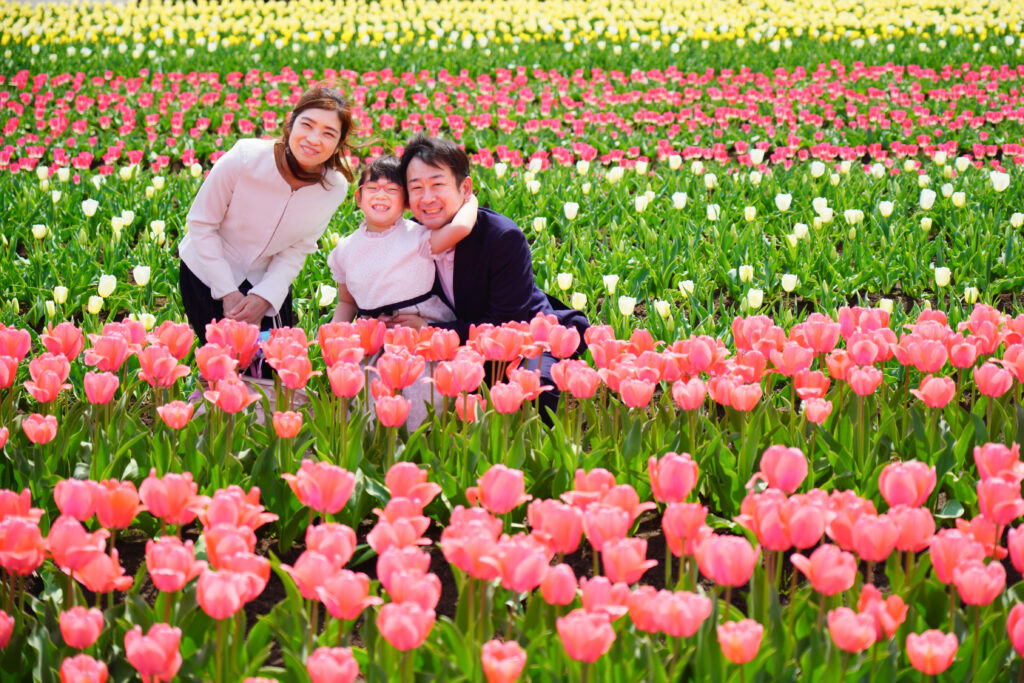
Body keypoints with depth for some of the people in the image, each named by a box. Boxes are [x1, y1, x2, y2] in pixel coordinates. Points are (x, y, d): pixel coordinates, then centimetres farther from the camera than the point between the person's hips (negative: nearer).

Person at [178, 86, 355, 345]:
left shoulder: (334, 189, -17)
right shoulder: (244, 159, -27)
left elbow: (297, 249, -6)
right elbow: (201, 224, -15)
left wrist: (265, 296, -19)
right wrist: (229, 293, -18)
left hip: (270, 281, 3)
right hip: (208, 274, -3)